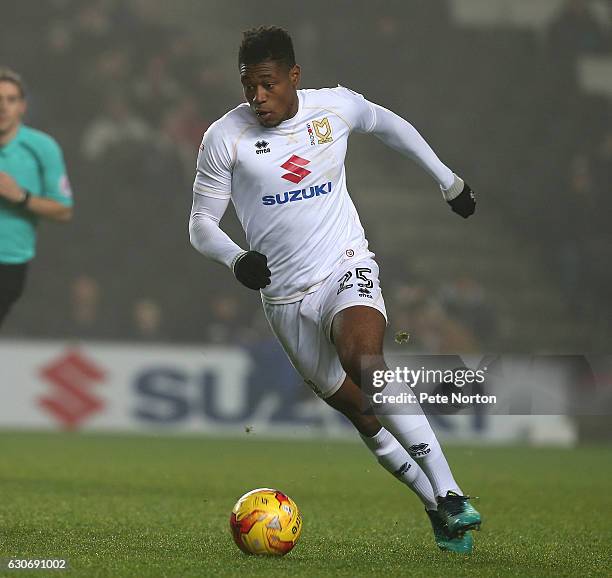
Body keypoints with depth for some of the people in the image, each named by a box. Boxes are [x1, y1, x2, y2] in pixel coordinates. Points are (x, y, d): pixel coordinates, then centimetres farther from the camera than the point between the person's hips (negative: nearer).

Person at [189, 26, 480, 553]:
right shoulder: (224, 137, -7)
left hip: (347, 267, -2)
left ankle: (450, 496, -32)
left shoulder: (337, 106, -2)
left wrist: (449, 180, 29)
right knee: (361, 413, 1)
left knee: (364, 359, -31)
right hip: (287, 298, 2)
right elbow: (201, 223, 0)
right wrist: (236, 259, -22)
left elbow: (388, 125, 21)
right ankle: (438, 509, 15)